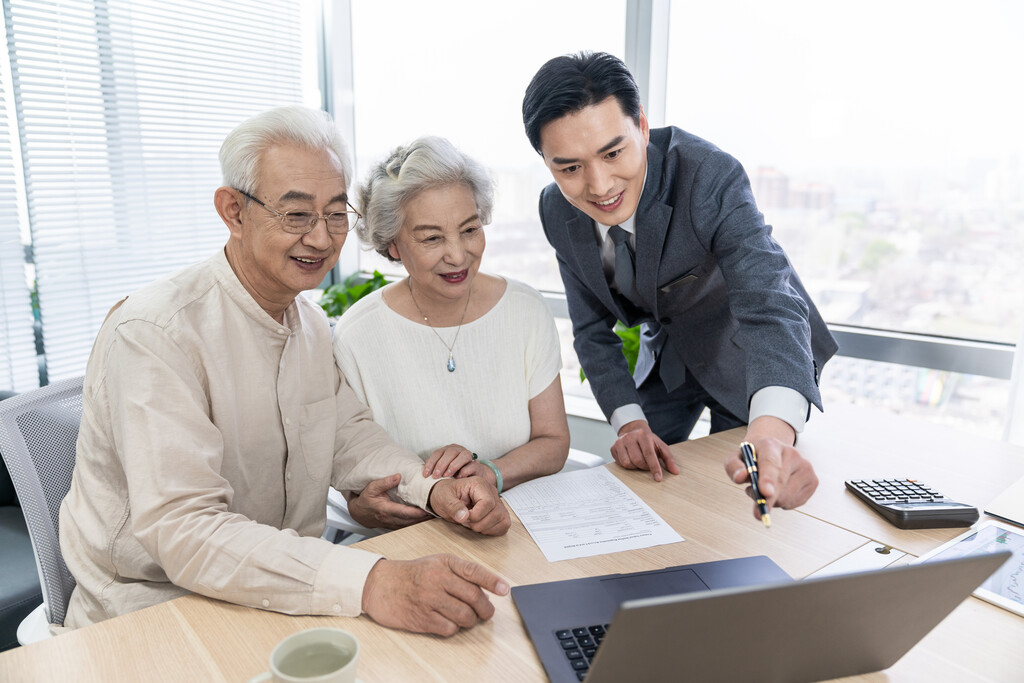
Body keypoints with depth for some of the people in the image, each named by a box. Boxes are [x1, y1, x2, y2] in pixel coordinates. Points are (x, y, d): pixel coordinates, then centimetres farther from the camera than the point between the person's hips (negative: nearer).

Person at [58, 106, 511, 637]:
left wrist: (432, 489, -10)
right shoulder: (154, 334, -23)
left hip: (287, 590, 6)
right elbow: (184, 530, -30)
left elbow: (347, 433, 9)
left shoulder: (311, 323, 4)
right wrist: (369, 584, -41)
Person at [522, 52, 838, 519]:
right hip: (666, 353, 4)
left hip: (743, 354, -3)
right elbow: (592, 328, -7)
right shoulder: (557, 210, -18)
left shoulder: (711, 177, -34)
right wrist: (629, 420, -21)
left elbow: (770, 305, -46)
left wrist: (773, 429, -65)